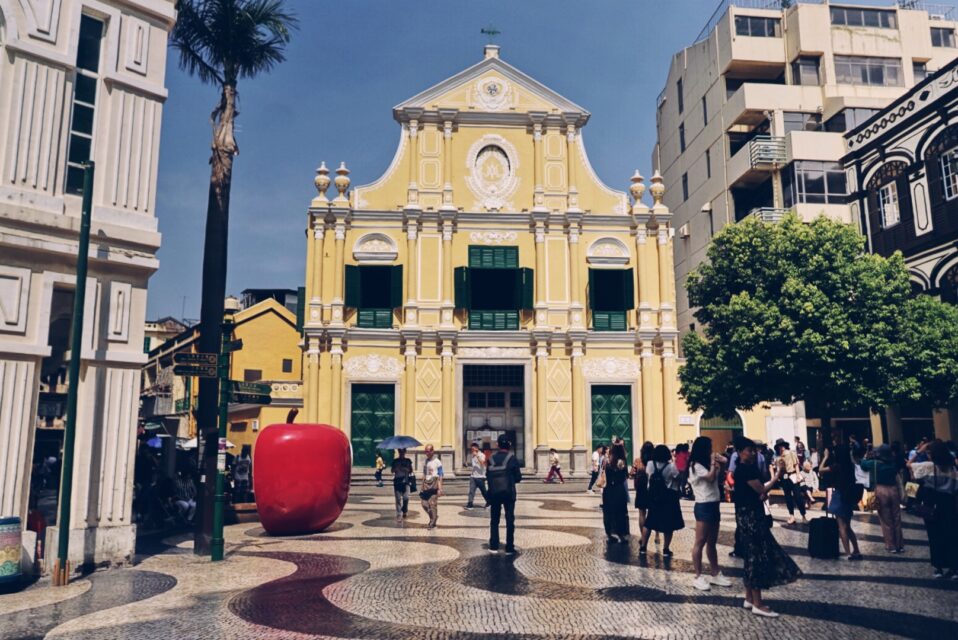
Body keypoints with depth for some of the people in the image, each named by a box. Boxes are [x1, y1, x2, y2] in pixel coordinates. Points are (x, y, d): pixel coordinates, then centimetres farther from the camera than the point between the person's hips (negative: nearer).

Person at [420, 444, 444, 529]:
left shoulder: (437, 462, -6)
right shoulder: (425, 462, 14)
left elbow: (440, 476, -8)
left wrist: (440, 488, -13)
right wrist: (422, 486, 16)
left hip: (434, 485, -6)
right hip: (426, 485, 6)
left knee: (432, 504, -5)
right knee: (424, 504, 3)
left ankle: (432, 523, 7)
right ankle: (433, 518, 25)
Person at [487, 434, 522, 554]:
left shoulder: (491, 459, 0)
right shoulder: (512, 458, -8)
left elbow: (488, 475, 1)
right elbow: (518, 478, -5)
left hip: (494, 493, 2)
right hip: (508, 493, -2)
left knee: (494, 520, 12)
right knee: (510, 520, 6)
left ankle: (493, 546, 10)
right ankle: (509, 547, 7)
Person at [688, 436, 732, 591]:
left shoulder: (706, 464, 15)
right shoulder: (695, 465, -10)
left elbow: (720, 479, 17)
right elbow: (710, 478, -21)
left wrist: (720, 465, 4)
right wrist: (713, 463, -8)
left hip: (714, 505, 9)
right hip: (703, 506, -9)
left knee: (712, 542, 14)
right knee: (700, 542, -5)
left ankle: (715, 574, 21)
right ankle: (698, 577, -2)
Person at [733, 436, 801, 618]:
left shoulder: (745, 468, 14)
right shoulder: (745, 469, -17)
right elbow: (761, 490, -16)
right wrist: (775, 477, -2)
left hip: (750, 515, 10)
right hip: (750, 515, -10)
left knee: (752, 555, 14)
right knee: (758, 556, -6)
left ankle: (749, 599, 21)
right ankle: (758, 604, -1)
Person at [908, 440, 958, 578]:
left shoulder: (929, 466, -13)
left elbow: (909, 465, -5)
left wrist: (919, 451, -3)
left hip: (932, 507, -4)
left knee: (935, 537, 7)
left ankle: (939, 567, 14)